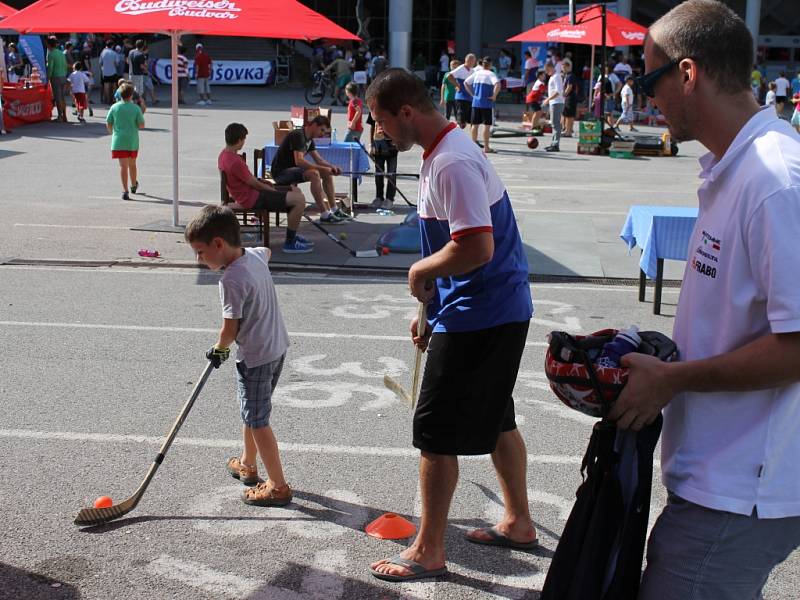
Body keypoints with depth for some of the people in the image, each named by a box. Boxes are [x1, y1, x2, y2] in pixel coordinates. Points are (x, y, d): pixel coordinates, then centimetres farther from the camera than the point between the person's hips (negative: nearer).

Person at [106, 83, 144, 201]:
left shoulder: (114, 107, -2)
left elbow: (108, 124, 2)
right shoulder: (136, 108, -6)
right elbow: (142, 125, -6)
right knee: (132, 164, 19)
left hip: (119, 141, 0)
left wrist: (112, 133, 21)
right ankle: (134, 186, 38)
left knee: (123, 166, -3)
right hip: (133, 141, 0)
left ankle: (125, 190, -13)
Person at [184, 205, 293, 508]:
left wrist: (219, 349, -1)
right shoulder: (256, 255, 0)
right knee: (251, 412, 25)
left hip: (255, 357, -9)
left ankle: (278, 486, 6)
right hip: (277, 346, 9)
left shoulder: (232, 279, -26)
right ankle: (247, 464, 41)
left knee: (257, 421, 0)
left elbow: (230, 329, -22)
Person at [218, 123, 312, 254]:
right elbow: (254, 183, -17)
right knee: (299, 200, -16)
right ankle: (290, 243, -5)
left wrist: (267, 185, 8)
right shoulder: (235, 162, -27)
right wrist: (274, 191, -1)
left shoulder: (224, 154, 5)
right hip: (252, 199, -11)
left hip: (247, 191, 11)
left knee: (295, 191, 16)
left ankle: (292, 235, 21)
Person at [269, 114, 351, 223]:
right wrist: (323, 168, -31)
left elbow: (318, 159, 14)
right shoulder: (298, 136, -20)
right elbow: (299, 161, -31)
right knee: (314, 174, -31)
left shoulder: (309, 139, 10)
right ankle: (324, 215, -31)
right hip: (281, 172, -10)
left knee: (327, 173, 5)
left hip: (292, 169, 10)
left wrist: (331, 167, -6)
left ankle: (334, 210, 9)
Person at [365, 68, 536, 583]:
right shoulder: (443, 151, 11)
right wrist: (430, 308, 19)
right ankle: (518, 522, 38)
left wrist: (421, 271, -14)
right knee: (496, 419, 22)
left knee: (436, 433, 0)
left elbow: (476, 248, -31)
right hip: (502, 309, 11)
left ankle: (428, 552, 13)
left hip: (478, 319, -11)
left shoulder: (453, 163, -23)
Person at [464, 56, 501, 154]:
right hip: (487, 103, -5)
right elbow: (498, 84, -24)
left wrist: (472, 94, 12)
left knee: (475, 124, 10)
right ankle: (486, 148, 2)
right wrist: (494, 96, -13)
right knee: (487, 125, 1)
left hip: (476, 103, 5)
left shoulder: (476, 73, 9)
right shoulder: (490, 74, -7)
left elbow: (465, 83, 13)